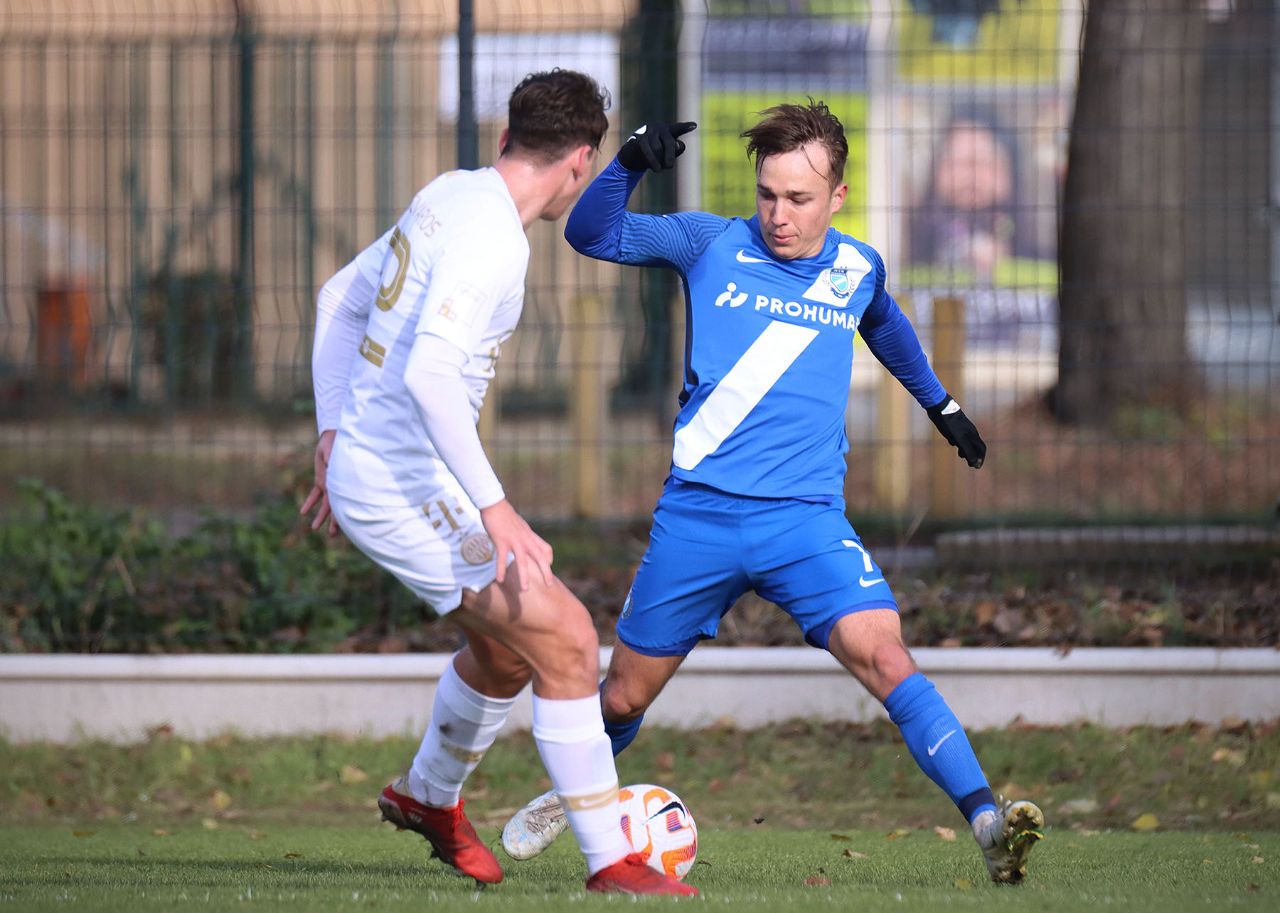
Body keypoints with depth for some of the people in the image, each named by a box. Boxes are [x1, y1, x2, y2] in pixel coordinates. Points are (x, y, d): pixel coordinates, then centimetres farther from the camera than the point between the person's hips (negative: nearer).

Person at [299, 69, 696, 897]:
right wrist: (496, 509, -31)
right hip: (406, 490, -10)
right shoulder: (491, 235, -20)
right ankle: (611, 863, -7)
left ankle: (430, 797, 46)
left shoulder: (452, 197, 10)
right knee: (567, 642, -10)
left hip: (362, 463, 10)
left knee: (507, 645, 25)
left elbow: (341, 300, 22)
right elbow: (429, 372, -32)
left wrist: (333, 437, 24)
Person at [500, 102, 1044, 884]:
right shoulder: (712, 246, 1)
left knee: (883, 655, -23)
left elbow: (885, 326, 32)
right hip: (696, 513, 0)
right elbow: (592, 235, -8)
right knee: (625, 696, 11)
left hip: (806, 518, 0)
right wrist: (631, 163, -26)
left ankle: (987, 819, -29)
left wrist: (940, 403, 44)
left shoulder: (858, 269, 8)